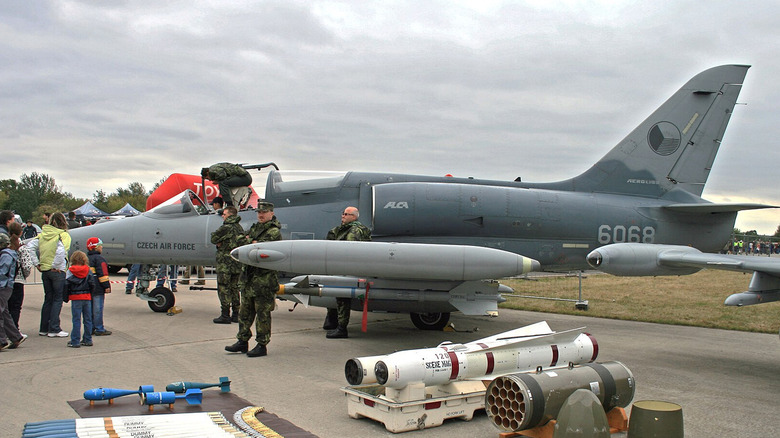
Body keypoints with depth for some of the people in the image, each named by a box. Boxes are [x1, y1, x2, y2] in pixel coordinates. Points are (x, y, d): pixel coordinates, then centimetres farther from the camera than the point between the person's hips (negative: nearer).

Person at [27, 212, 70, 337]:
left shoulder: (42, 234, 8)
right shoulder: (63, 235, -11)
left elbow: (30, 246, 2)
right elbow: (61, 251, -27)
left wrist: (36, 263, 3)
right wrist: (56, 265, -15)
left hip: (44, 270, 6)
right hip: (57, 271, -6)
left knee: (48, 299, 15)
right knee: (57, 300, 2)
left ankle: (44, 328, 19)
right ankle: (54, 329, 1)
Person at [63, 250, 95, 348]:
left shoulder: (70, 271, -4)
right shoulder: (88, 270, 2)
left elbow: (67, 285, -3)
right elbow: (93, 284, 3)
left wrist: (65, 298, 5)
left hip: (76, 298, -3)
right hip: (87, 298, 3)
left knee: (76, 320, 0)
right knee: (87, 320, 9)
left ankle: (75, 341, 2)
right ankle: (88, 340, 14)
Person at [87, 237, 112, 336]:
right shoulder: (99, 258, -12)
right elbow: (102, 273, -17)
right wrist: (106, 286, -14)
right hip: (98, 289, -9)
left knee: (90, 308, 14)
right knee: (98, 309, -6)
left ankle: (91, 328, 18)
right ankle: (99, 329, -4)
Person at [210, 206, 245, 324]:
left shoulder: (226, 228, -13)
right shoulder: (239, 228, 10)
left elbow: (213, 239, -6)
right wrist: (222, 242, 0)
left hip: (225, 263, -8)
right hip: (238, 263, 8)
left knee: (223, 288, -1)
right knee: (234, 288, 13)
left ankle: (225, 315, 0)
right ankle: (236, 314, 16)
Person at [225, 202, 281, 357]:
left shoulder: (274, 232, -9)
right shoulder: (254, 228, 17)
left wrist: (249, 241, -6)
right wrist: (252, 242, -8)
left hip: (265, 278, -8)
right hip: (249, 275, 8)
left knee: (263, 313, -2)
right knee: (245, 311, 14)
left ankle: (262, 345, 6)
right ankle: (242, 341, 24)